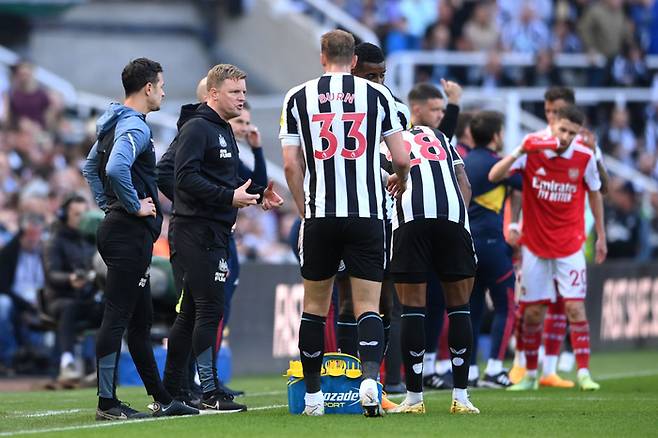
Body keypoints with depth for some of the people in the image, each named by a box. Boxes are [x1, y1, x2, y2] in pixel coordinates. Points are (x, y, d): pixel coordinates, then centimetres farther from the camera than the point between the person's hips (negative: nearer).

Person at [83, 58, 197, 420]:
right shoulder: (134, 128, -16)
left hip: (116, 226, 11)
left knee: (141, 318, 14)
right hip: (131, 232, -11)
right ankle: (107, 403, -8)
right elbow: (116, 169, -33)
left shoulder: (115, 124, 16)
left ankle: (161, 399, 20)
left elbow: (90, 166, 29)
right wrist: (135, 205, -20)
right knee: (117, 317, -8)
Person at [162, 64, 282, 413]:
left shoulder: (224, 131, 21)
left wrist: (258, 193, 13)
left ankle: (169, 391, 15)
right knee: (209, 309, -10)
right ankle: (210, 393, -8)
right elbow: (186, 177, -21)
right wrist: (229, 196, -23)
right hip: (198, 230, -10)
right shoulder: (197, 128, -11)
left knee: (190, 312, 11)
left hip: (214, 232, 10)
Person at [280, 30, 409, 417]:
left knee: (315, 304, 12)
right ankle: (370, 375, -24)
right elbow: (402, 159, 4)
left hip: (320, 216, 1)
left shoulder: (298, 98, 5)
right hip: (367, 213, -1)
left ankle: (313, 395, 16)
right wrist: (401, 183, 26)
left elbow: (291, 165, 3)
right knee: (367, 304, 0)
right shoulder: (377, 94, 3)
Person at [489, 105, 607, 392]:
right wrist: (519, 152, -30)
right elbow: (494, 177, -16)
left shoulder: (585, 158, -6)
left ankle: (584, 373, -5)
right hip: (535, 245, 0)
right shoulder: (532, 151, -8)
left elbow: (594, 194, 10)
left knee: (575, 307, -9)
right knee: (533, 312, 4)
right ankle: (530, 375, 16)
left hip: (570, 246, 0)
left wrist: (601, 236, 13)